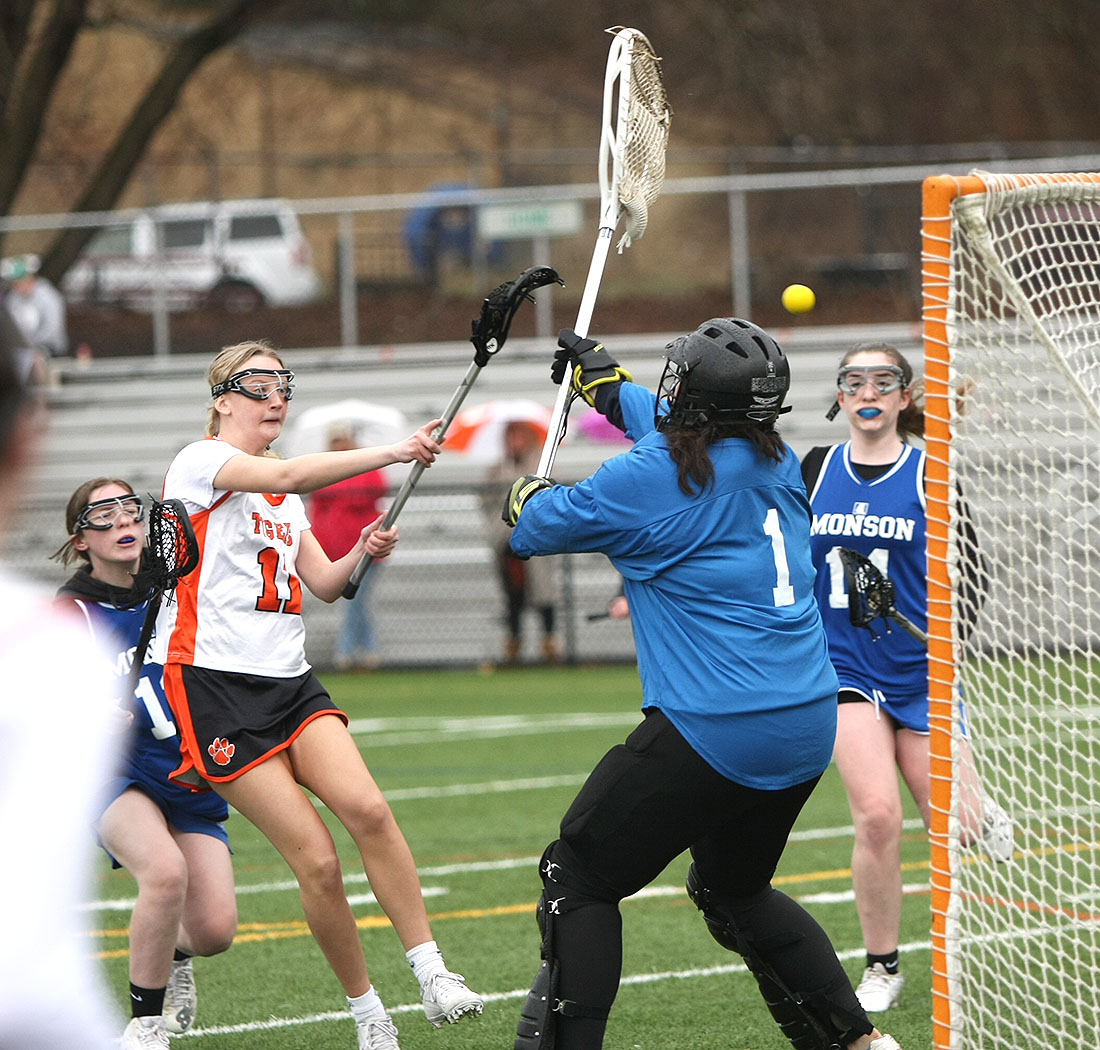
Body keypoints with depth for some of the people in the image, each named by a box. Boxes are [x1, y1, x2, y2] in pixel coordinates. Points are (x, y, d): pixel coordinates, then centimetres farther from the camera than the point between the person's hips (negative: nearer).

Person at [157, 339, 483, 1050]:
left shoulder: (287, 498, 20)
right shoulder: (201, 461, -5)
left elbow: (323, 584, 17)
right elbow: (286, 475, -23)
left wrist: (361, 555, -5)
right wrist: (392, 453, -31)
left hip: (290, 683, 6)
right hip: (213, 686, -6)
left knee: (366, 808, -21)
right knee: (317, 860, -13)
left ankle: (432, 975, -20)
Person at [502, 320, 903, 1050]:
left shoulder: (650, 479, -13)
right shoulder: (777, 462, 9)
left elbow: (540, 528, 3)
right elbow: (680, 428, 31)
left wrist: (527, 495, 27)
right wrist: (603, 381, 46)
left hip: (714, 735, -8)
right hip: (808, 730, 8)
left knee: (578, 877, 3)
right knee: (735, 888, 26)